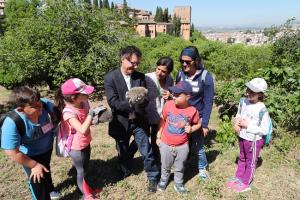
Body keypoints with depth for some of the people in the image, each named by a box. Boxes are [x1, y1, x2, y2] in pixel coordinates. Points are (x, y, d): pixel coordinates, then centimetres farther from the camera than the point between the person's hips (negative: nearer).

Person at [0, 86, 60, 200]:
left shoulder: (45, 104, -29)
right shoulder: (11, 124, -39)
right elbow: (13, 154, -31)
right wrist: (35, 165, -20)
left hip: (47, 148, 5)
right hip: (31, 156, -5)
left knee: (46, 170, 32)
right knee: (38, 181, 14)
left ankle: (49, 190, 63)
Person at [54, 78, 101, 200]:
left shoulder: (84, 102, -10)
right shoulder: (69, 112, -31)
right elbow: (82, 130, -42)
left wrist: (96, 115, -10)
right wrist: (91, 114, -34)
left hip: (85, 143, 7)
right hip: (76, 147, -7)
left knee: (85, 168, 26)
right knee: (81, 171, 15)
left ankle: (87, 188, 49)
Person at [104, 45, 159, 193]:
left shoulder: (140, 77, -2)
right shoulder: (110, 78, -12)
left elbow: (145, 100, -6)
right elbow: (113, 102, -19)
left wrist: (134, 112, -22)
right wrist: (133, 104, -25)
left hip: (138, 121, 1)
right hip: (121, 123, -1)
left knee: (146, 150, 7)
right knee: (123, 151, 20)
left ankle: (153, 178, 28)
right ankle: (125, 172, 47)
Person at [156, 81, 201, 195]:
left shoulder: (192, 111, -18)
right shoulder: (168, 104, -15)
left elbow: (198, 124, 1)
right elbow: (162, 120, 1)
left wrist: (191, 129, -20)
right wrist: (158, 136, 4)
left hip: (182, 146, -1)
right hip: (165, 144, 1)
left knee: (179, 168, 20)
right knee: (165, 166, 23)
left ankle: (178, 184, 44)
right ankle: (163, 180, 49)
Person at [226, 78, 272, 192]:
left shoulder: (262, 109, -27)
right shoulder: (243, 101, -8)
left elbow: (264, 130, -22)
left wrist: (248, 125, -23)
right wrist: (236, 122, -10)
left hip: (254, 140, -6)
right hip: (242, 137, 6)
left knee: (250, 162, 17)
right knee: (242, 159, 25)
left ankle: (245, 184, 35)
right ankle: (238, 178, 45)